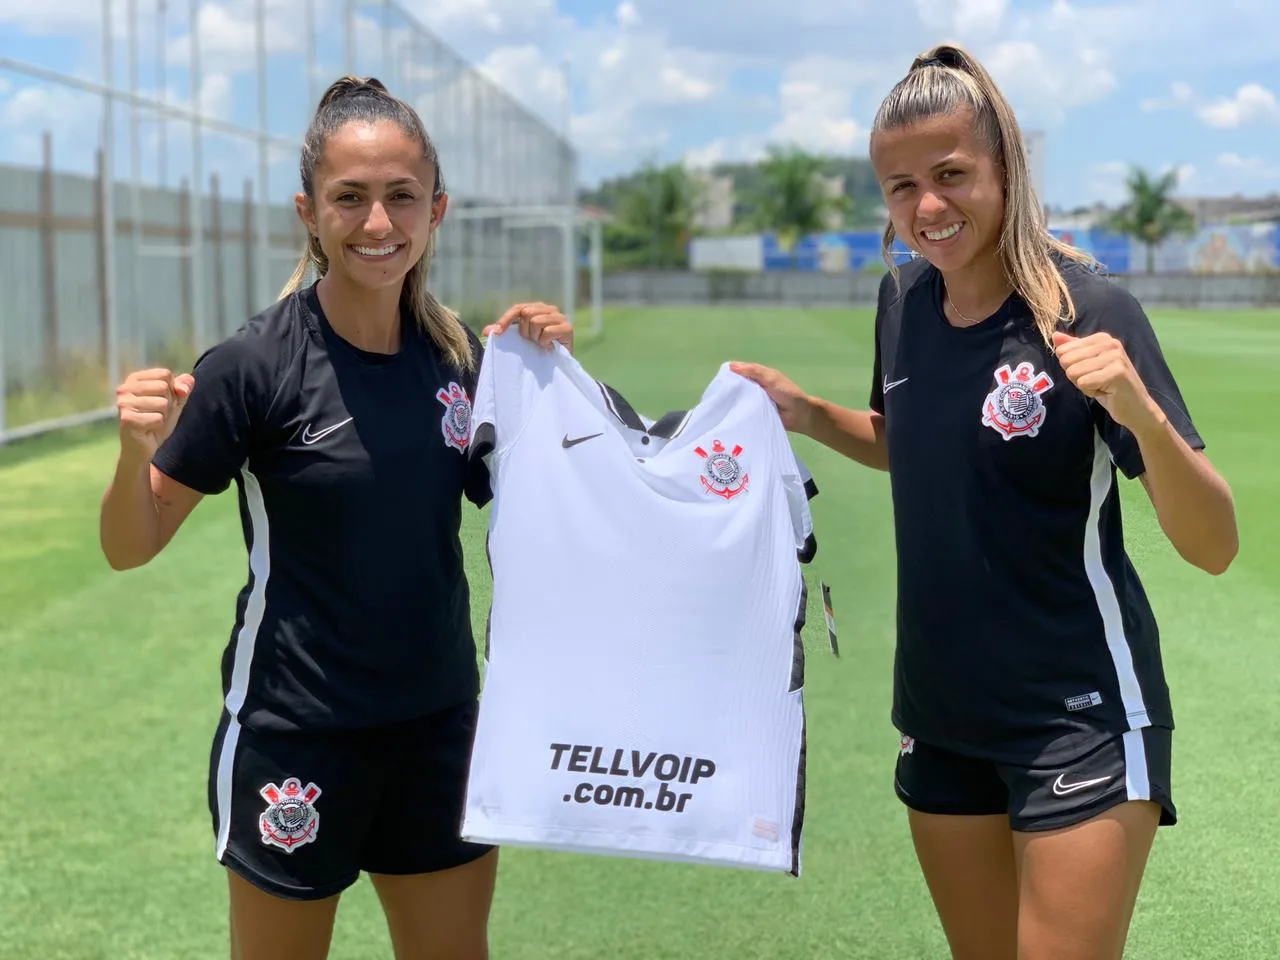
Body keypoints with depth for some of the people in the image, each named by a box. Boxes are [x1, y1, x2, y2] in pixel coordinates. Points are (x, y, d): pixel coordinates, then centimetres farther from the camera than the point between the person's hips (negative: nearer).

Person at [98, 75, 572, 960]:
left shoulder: (459, 355, -3)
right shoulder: (255, 367, -16)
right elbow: (129, 549, -9)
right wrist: (137, 453, -29)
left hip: (441, 722, 4)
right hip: (295, 731, -4)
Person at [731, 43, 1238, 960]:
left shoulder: (1087, 308, -17)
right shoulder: (904, 298, -1)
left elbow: (1214, 547, -19)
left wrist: (1139, 410, -36)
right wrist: (805, 412, 3)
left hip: (1079, 719, -6)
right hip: (941, 712, 6)